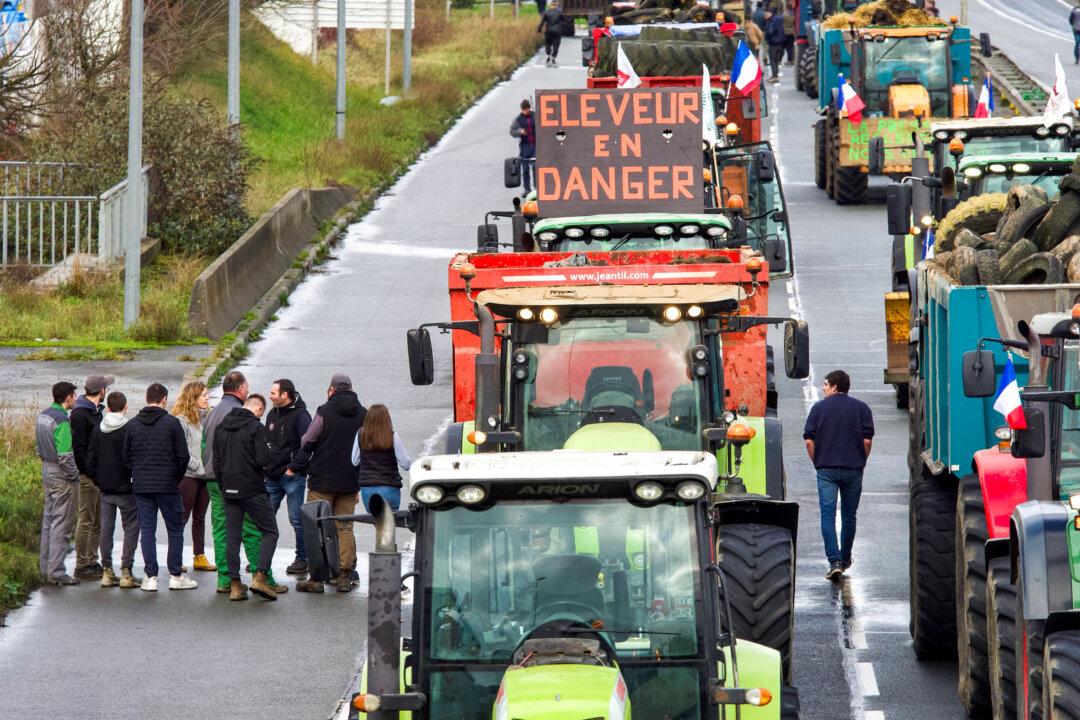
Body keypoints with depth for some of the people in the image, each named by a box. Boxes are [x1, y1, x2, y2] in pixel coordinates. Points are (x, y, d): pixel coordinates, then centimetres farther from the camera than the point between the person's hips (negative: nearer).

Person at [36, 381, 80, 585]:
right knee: (61, 523, -5)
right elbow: (65, 455, -23)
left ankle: (45, 567, 21)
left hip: (47, 471, 9)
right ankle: (56, 571, -6)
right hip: (62, 476, -9)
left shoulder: (43, 416, 8)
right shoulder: (61, 420, -20)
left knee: (48, 521, 16)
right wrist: (74, 475, -12)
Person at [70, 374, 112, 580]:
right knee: (86, 521, -5)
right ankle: (82, 565, -2)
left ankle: (92, 562, 19)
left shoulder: (97, 412, 15)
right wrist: (91, 473, -20)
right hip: (87, 477, -9)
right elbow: (78, 448, -19)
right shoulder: (80, 414, -14)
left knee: (98, 521, 12)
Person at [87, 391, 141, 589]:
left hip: (105, 489, 5)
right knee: (131, 529, 3)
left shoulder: (97, 430, 3)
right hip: (125, 489, -5)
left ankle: (107, 572, 11)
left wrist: (98, 481, 16)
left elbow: (90, 460, 6)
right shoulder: (129, 429, -13)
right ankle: (126, 572, -3)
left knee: (106, 529, 11)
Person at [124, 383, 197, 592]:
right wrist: (177, 478, 9)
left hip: (140, 486, 3)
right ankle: (176, 576, 5)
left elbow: (126, 457, 6)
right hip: (167, 486, -3)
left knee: (147, 531, 6)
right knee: (175, 530, 7)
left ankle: (150, 577, 3)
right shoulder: (171, 423, -7)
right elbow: (182, 456, -6)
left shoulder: (133, 425, 4)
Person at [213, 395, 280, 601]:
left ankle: (234, 584, 5)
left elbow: (216, 462, 13)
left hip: (229, 490, 6)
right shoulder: (256, 428, -11)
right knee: (269, 532, 4)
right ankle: (260, 576, -10)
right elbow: (263, 459, -18)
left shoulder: (221, 428, 10)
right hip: (253, 490, -6)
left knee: (232, 536, 8)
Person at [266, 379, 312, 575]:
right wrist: (266, 466, 11)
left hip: (292, 477, -8)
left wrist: (293, 468, -17)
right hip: (273, 476, 8)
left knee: (296, 520, -3)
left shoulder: (300, 415, -10)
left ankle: (302, 559, 4)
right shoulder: (273, 415, 14)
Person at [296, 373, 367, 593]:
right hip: (350, 482, 4)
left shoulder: (325, 412, -11)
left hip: (322, 479, -4)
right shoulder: (364, 415, 3)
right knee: (345, 529, 10)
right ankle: (345, 577, 7)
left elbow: (306, 444, -7)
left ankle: (316, 577, -3)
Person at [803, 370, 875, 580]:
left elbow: (809, 441, -1)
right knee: (849, 515, 15)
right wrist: (861, 462, 11)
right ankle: (845, 559, 27)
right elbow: (867, 440, -3)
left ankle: (834, 561, -17)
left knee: (828, 515, -4)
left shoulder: (819, 408, 2)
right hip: (853, 469, 2)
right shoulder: (861, 408, 3)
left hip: (826, 469, -2)